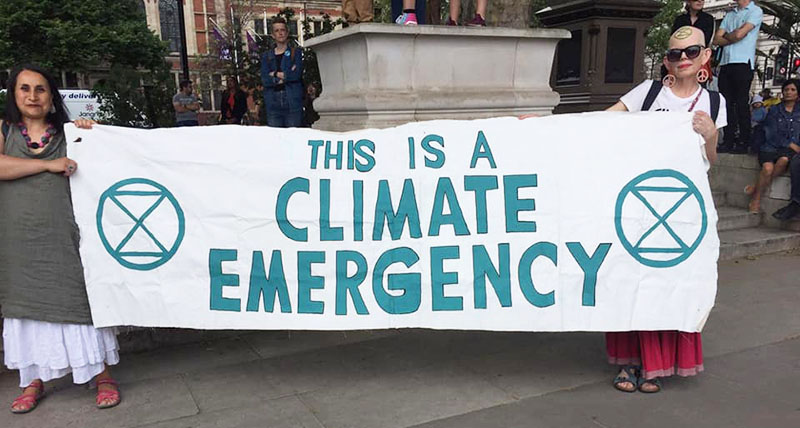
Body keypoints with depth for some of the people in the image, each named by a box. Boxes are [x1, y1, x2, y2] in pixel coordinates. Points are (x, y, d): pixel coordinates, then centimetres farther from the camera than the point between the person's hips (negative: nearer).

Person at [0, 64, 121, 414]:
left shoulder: (68, 134, 10)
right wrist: (49, 165, -14)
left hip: (62, 236, -1)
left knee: (78, 298, -2)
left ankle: (102, 375, 4)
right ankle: (34, 380, 21)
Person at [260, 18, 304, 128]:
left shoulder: (296, 53, 11)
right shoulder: (266, 56, 16)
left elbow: (297, 74, -6)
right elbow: (264, 80, 1)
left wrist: (276, 74, 0)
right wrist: (287, 75, -6)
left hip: (293, 101, -2)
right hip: (273, 103, 2)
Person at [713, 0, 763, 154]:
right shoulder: (729, 15, 22)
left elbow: (739, 34, -10)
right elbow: (717, 40, 12)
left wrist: (725, 36, 7)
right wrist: (732, 37, -2)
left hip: (743, 63, -6)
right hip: (726, 63, 6)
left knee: (742, 104, -7)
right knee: (727, 104, 2)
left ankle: (743, 143, -4)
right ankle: (728, 142, 4)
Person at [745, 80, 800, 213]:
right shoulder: (774, 110, 12)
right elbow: (771, 135, 1)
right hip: (771, 146, 0)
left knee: (784, 160, -36)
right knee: (768, 167, -32)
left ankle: (756, 188, -23)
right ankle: (755, 201, -20)